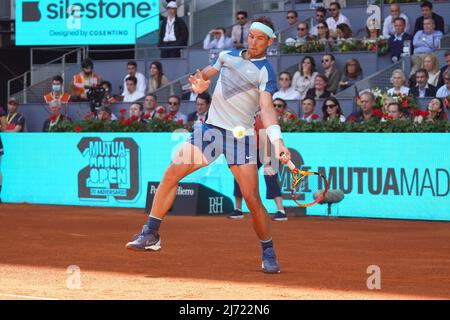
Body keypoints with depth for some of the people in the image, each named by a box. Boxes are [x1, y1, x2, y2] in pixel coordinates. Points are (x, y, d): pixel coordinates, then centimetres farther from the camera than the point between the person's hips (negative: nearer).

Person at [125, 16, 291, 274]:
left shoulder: (265, 72, -6)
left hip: (240, 135, -5)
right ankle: (151, 235, 5)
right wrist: (200, 82, 1)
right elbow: (207, 74, 27)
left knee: (251, 197, -10)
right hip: (211, 127, 5)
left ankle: (269, 253, 6)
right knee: (171, 174, -4)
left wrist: (278, 141, -35)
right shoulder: (228, 56, 11)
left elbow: (266, 107, -19)